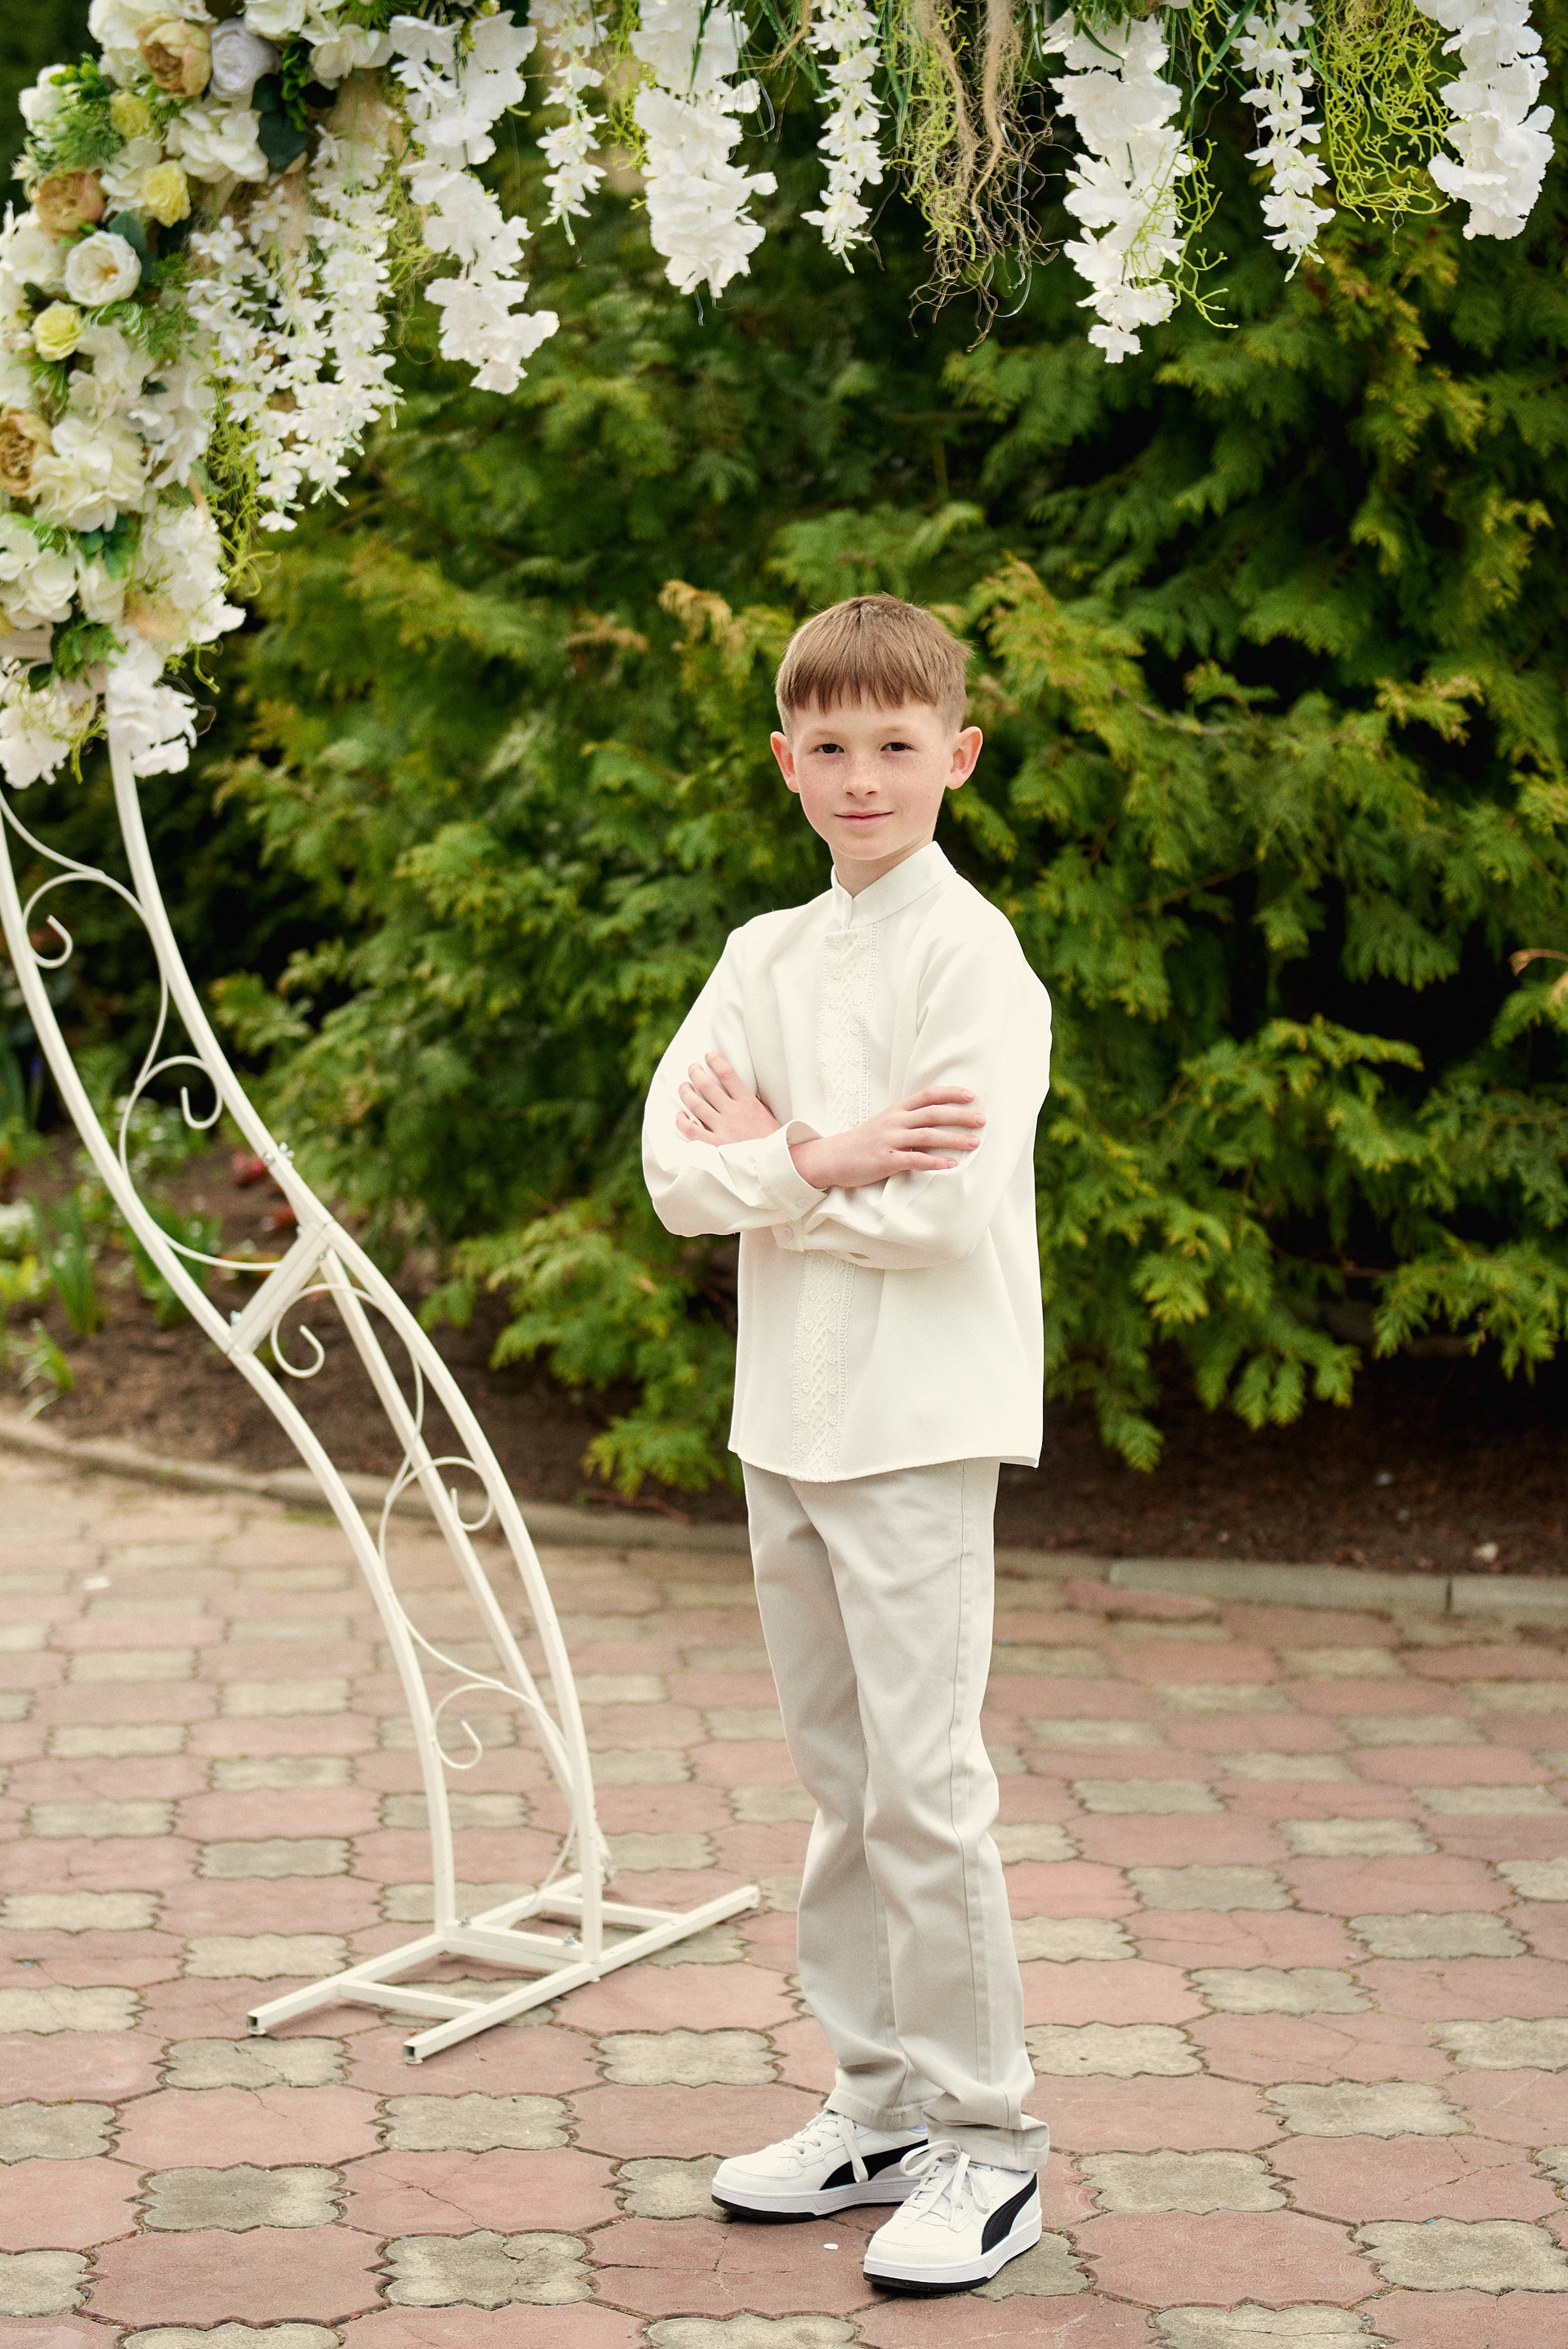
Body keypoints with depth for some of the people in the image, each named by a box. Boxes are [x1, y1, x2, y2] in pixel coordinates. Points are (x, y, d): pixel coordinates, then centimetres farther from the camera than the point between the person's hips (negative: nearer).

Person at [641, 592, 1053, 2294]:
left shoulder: (972, 955, -9)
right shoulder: (765, 957, 11)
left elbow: (945, 1206, -19)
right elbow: (674, 1174, 1)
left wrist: (766, 1157, -9)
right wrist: (823, 1161, -14)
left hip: (918, 1423, -7)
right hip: (786, 1418, 7)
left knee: (921, 1786, -6)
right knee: (838, 1780, 14)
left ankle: (984, 2138, 6)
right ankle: (879, 2107, 25)